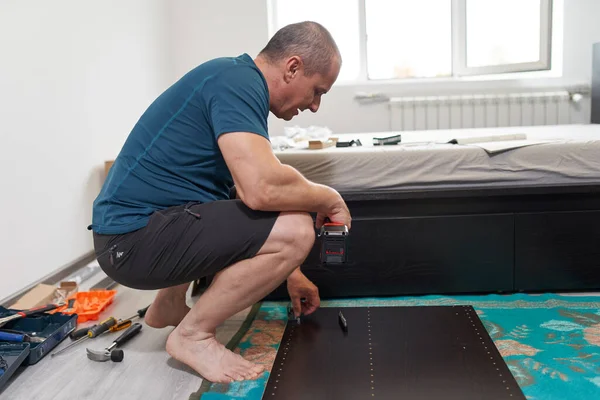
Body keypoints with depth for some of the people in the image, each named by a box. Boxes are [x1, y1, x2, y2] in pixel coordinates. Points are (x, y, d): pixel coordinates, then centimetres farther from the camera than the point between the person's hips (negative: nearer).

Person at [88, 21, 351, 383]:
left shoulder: (237, 80, 14)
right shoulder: (237, 81, -15)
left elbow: (254, 188, 20)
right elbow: (262, 188, -30)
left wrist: (289, 272, 22)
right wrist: (329, 198, -9)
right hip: (135, 238, -10)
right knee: (295, 230, -20)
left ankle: (169, 304, 26)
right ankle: (193, 334, -2)